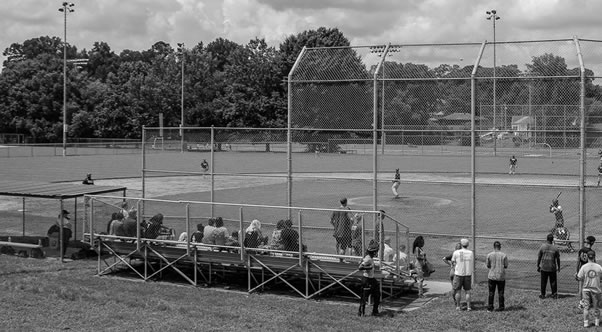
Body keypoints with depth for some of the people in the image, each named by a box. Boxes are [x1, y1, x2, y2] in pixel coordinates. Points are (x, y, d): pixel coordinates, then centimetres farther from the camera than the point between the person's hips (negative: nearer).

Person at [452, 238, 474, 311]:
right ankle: (468, 306, 7)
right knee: (467, 291, 8)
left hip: (458, 273, -2)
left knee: (458, 291, 8)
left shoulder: (456, 252, -8)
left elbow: (453, 262, 4)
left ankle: (458, 306, 12)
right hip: (468, 274, 2)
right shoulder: (471, 253, -1)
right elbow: (473, 264, 7)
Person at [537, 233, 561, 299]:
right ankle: (554, 294, 10)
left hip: (544, 267, 0)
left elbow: (539, 257, -2)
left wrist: (538, 266, 7)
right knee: (553, 281, 9)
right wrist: (558, 267, 15)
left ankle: (543, 294, 15)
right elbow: (558, 259, 3)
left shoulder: (542, 247, -5)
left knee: (543, 282, 8)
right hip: (552, 268, 0)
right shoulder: (555, 248, -4)